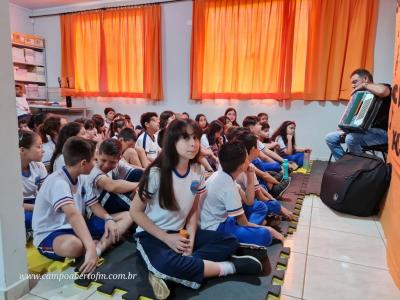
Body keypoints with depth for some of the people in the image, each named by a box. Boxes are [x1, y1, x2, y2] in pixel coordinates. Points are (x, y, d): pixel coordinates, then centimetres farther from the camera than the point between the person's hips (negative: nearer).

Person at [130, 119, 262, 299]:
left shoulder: (198, 172, -4)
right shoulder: (156, 173, -18)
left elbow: (193, 211, 5)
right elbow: (135, 212, -11)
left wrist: (190, 240, -11)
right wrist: (167, 238, -15)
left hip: (181, 232, 6)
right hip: (152, 235, -5)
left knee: (230, 242, -10)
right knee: (166, 264, -38)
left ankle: (165, 272, -21)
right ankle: (229, 267, -16)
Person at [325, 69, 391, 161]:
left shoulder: (382, 88, -4)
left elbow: (382, 91, -32)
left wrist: (364, 85, -14)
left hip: (381, 133, -8)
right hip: (364, 131, 8)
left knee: (351, 138, -35)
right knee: (330, 138, -1)